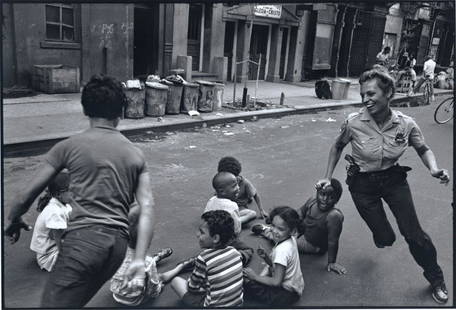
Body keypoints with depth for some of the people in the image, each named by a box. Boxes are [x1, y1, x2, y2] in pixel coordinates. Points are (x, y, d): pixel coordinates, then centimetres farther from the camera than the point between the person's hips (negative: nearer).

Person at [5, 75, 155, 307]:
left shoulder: (69, 146, 2)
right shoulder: (135, 154, 12)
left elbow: (27, 195, 5)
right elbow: (147, 207, 1)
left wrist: (14, 221, 26)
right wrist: (139, 259, -1)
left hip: (83, 239, -5)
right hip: (118, 244, 6)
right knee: (73, 301, 22)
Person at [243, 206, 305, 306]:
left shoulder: (282, 250, -29)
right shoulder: (291, 240, -3)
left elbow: (276, 282, -24)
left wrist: (255, 276, -14)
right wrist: (266, 257, -9)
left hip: (288, 294, -9)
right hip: (296, 286, 9)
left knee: (246, 283, -13)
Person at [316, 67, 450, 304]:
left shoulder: (406, 124, -17)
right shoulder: (354, 122, -21)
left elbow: (424, 149, 1)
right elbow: (337, 147, -1)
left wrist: (434, 169, -19)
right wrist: (328, 177, -4)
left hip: (394, 179, 1)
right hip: (362, 184, -1)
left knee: (413, 234, 1)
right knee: (385, 239, 3)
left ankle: (435, 278, 29)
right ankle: (382, 233, 44)